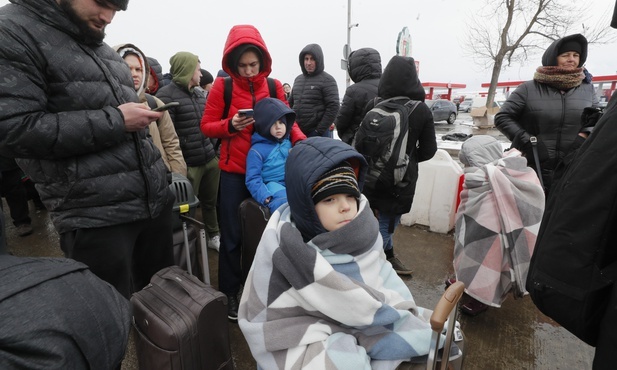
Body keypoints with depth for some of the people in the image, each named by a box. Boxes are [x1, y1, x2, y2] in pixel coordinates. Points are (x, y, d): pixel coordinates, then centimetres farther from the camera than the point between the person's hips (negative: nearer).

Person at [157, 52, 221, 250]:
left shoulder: (199, 93, 14)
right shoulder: (166, 95, -10)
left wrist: (214, 150, 19)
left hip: (210, 160, 7)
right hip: (188, 165, -6)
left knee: (211, 202, 17)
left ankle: (213, 235, 35)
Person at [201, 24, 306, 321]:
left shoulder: (274, 86, 2)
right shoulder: (222, 86, -4)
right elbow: (207, 126, -2)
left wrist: (300, 140, -14)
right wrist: (230, 125, -21)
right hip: (234, 171, -2)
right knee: (232, 234, 6)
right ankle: (229, 293, 23)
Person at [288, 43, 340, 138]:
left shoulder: (327, 80, -4)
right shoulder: (298, 79, 16)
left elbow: (333, 107, -12)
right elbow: (291, 103, 23)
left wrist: (319, 131, -15)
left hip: (318, 134, -6)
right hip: (297, 132, 6)